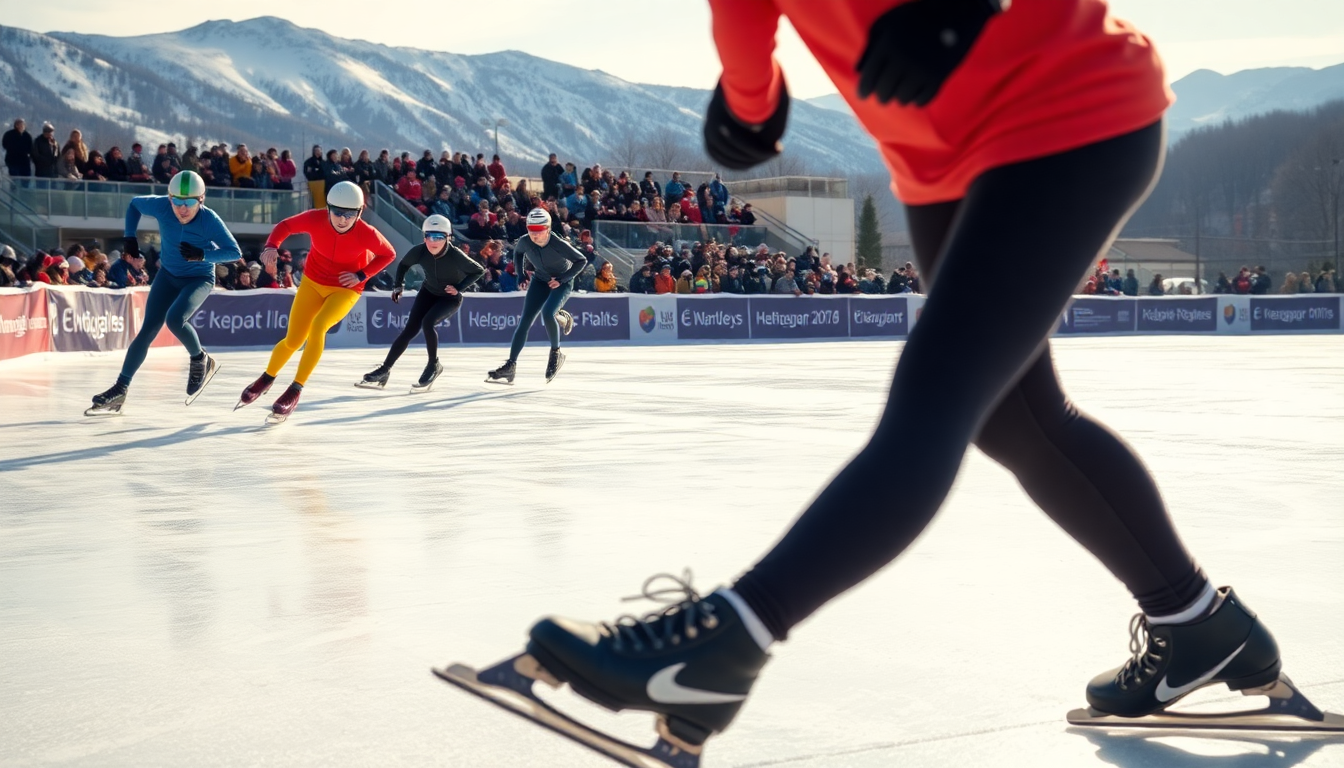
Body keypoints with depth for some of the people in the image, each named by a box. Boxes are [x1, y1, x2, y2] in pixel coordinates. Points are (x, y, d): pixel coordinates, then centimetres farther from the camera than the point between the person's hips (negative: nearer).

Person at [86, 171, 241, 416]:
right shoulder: (161, 206, -20)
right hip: (168, 275, 4)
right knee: (148, 330, -2)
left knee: (175, 319, -29)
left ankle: (201, 361, -1)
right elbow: (134, 204, 1)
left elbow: (234, 252, -24)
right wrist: (130, 239, -4)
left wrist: (202, 255, -38)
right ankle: (120, 390, 4)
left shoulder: (209, 220, -28)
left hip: (199, 279, -4)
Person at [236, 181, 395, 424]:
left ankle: (295, 392, -18)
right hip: (313, 283, 2)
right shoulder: (315, 219, -24)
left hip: (345, 289, -2)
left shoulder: (366, 233, -26)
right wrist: (272, 246, -28)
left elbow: (388, 254, -8)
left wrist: (361, 275, -18)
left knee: (318, 326, -29)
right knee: (293, 341, 3)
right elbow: (285, 226, -8)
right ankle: (266, 379, 35)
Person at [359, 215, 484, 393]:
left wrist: (459, 288, -23)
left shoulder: (456, 256, -31)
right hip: (428, 292, 4)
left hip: (450, 298, -4)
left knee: (428, 322, -27)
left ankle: (434, 365, -6)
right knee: (410, 329, -7)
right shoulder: (419, 251, -22)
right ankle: (384, 371, -2)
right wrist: (398, 285, -8)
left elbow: (479, 271, -15)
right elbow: (404, 264, 1)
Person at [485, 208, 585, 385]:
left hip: (561, 283, -5)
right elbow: (517, 252, 8)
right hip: (539, 281, 5)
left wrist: (562, 279, -22)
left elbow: (582, 261, -18)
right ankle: (511, 365, 2)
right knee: (524, 321, -6)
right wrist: (520, 275, -1)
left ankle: (556, 354, -6)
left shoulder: (559, 244, -31)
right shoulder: (525, 242, -19)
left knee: (547, 313, -28)